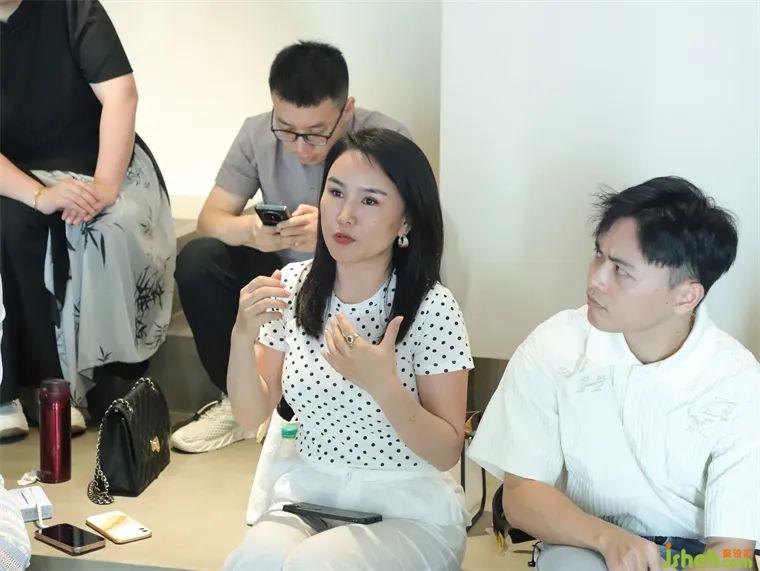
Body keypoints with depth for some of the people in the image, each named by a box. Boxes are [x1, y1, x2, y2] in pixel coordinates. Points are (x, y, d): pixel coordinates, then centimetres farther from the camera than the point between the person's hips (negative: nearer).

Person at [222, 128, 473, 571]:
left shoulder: (431, 307, -14)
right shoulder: (291, 286, -2)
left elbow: (447, 452, -12)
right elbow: (251, 416, 3)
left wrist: (383, 385, -28)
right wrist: (242, 337, -15)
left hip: (409, 513, -2)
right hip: (306, 495, 3)